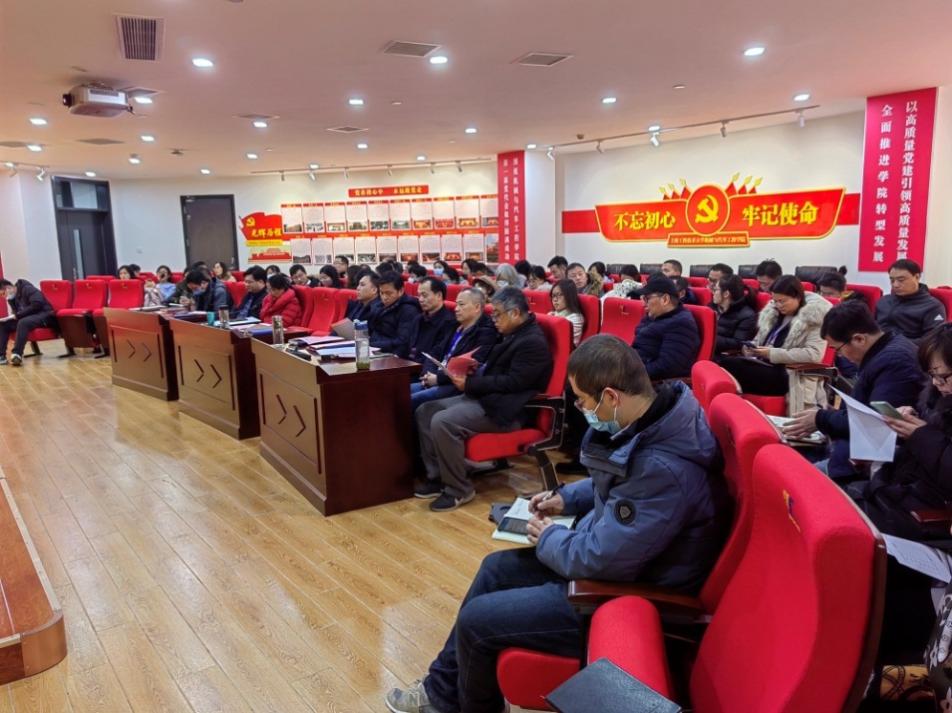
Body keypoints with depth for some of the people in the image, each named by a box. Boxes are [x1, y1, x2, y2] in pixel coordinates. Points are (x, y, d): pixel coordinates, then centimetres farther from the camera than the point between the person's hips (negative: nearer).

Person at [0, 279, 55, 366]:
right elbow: (17, 313, 11)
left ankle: (17, 354, -40)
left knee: (23, 322, -37)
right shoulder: (14, 296, 15)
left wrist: (17, 315, -19)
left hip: (44, 315, -9)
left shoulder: (27, 288, -10)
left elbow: (37, 304, -23)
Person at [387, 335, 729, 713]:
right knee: (496, 567, 18)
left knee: (475, 620, -4)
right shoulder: (649, 421, -5)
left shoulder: (663, 469, -35)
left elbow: (598, 558, -28)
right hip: (610, 557, 10)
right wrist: (567, 497, 5)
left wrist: (548, 538, -10)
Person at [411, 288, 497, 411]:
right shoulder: (456, 328, 19)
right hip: (435, 380, 9)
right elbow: (436, 353, 20)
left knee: (411, 400, -23)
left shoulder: (486, 332, -8)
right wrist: (428, 374, -1)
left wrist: (439, 378, -15)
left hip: (457, 386, -9)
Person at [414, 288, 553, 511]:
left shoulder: (533, 341, -16)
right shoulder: (512, 335, 14)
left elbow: (512, 383, -22)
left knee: (443, 422, -27)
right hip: (486, 397, 11)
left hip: (504, 408, -11)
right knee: (425, 411, 3)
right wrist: (470, 373, 1)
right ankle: (437, 477, 7)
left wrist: (470, 384, -18)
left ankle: (458, 490, -12)